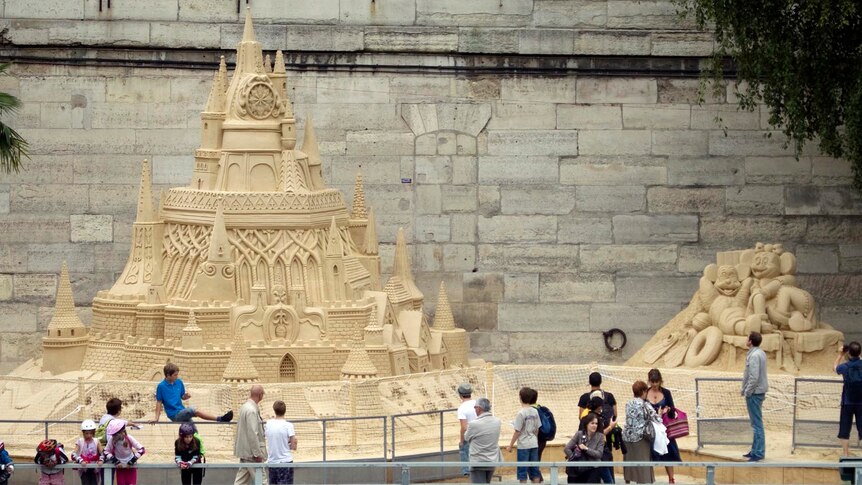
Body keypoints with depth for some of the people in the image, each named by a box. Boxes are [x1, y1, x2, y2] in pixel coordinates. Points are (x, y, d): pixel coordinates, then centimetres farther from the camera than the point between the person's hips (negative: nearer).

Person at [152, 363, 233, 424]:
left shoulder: (179, 382, 7)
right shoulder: (161, 386, -8)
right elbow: (159, 403, -2)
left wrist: (186, 396, -6)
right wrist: (156, 418, -4)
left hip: (182, 413, 6)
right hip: (174, 415, -6)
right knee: (194, 410, -28)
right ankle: (220, 419, -35)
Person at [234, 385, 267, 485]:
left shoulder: (244, 407, 12)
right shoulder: (252, 411, -19)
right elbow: (252, 433, -22)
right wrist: (257, 453, -19)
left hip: (244, 451, 10)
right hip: (251, 453, -10)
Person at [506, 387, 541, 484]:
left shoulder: (521, 413, -14)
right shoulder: (535, 412, 3)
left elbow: (517, 432, -13)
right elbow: (537, 429, 11)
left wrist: (510, 446, -5)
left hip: (523, 446, -6)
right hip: (534, 445, 6)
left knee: (522, 472, 0)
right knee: (534, 470, 10)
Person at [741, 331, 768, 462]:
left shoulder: (754, 356, -19)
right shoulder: (761, 353, 12)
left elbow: (754, 377, -24)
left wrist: (747, 392, -16)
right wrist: (744, 389, 18)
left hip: (754, 392, -10)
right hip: (759, 391, 10)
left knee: (757, 423, -7)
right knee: (756, 423, 17)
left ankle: (758, 453, -6)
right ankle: (755, 450, 24)